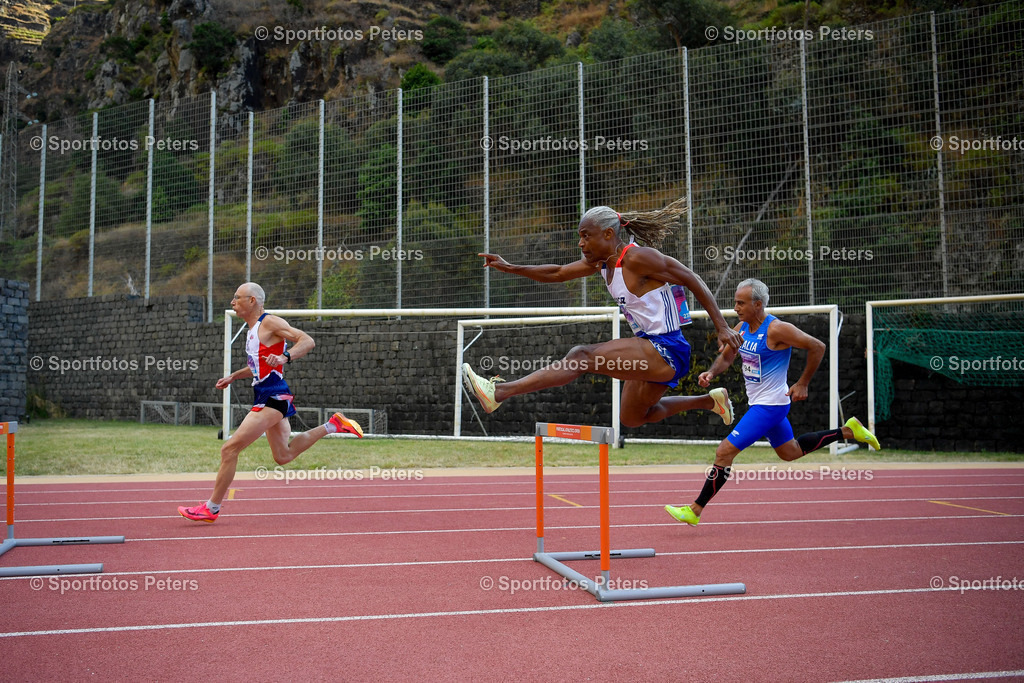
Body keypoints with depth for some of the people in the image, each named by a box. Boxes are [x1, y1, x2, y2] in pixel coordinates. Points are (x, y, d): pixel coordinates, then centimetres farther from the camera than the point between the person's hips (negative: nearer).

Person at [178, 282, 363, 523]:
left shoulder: (270, 322, -11)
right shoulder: (253, 329, 17)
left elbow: (308, 341, -19)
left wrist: (285, 357, -34)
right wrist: (233, 376, 24)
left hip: (273, 398, -10)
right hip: (267, 397, 10)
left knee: (230, 448, -9)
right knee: (283, 456, 16)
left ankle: (211, 508, 2)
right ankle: (333, 424, 21)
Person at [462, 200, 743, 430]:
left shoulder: (637, 258, -17)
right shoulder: (601, 262, 9)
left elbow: (693, 280, -14)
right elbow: (558, 273, 14)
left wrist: (722, 327, -15)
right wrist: (511, 268, 4)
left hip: (666, 351, -10)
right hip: (650, 352, 10)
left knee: (582, 356, -21)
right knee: (631, 418, 27)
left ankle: (499, 391, -24)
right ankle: (709, 401, 38)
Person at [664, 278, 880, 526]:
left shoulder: (776, 330, -21)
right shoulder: (741, 328, 2)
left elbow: (817, 347, -15)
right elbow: (726, 357, 14)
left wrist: (802, 384, -13)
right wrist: (711, 373, -7)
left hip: (770, 405, -9)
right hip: (758, 402, 9)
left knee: (724, 451, -13)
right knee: (790, 452, 25)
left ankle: (694, 511, -5)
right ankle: (848, 430, 36)